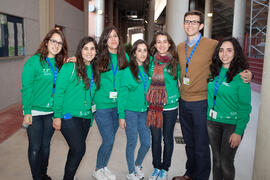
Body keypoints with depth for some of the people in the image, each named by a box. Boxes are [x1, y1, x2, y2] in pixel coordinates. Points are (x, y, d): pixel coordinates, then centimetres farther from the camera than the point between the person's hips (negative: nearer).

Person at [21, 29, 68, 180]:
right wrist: (27, 112, -14)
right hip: (35, 111, -5)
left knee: (46, 145, 17)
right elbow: (26, 88, -11)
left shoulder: (60, 64, 5)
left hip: (52, 112, 5)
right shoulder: (34, 61, -11)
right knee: (35, 147, 6)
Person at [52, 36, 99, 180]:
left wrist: (91, 112, 8)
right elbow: (59, 92, -9)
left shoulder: (95, 70, 9)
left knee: (76, 150, 13)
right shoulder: (69, 67, -9)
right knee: (79, 150, -9)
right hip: (69, 116, -6)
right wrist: (57, 116, -11)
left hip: (86, 117, 6)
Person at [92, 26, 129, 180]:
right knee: (109, 140, -3)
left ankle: (104, 167, 35)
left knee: (110, 139, 14)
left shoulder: (124, 57, 5)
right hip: (102, 105, -4)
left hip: (118, 104, 4)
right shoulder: (99, 58, -6)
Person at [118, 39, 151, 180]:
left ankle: (138, 165, 35)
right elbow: (122, 95, -8)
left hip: (144, 111, 5)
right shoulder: (128, 71, -9)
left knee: (146, 143, 8)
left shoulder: (148, 70, 5)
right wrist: (121, 116, -10)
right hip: (130, 111, -4)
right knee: (132, 143, 5)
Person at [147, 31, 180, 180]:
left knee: (167, 138, 11)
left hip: (170, 106, -2)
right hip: (154, 106, 2)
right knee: (155, 138, 11)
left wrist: (178, 97, -7)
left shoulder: (175, 62, -5)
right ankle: (156, 167, 30)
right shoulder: (152, 61, 2)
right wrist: (149, 100, 7)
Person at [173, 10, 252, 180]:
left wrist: (247, 73, -18)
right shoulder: (180, 47, 8)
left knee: (201, 146, 6)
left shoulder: (213, 44, -10)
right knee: (189, 143, 20)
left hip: (201, 102, -6)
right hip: (184, 102, 6)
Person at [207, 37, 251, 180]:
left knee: (226, 162, 5)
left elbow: (245, 106, -11)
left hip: (231, 124, -4)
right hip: (212, 121, 5)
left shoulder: (240, 75, -12)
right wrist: (208, 117, 6)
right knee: (216, 160, 16)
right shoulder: (214, 71, 4)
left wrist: (239, 131, -14)